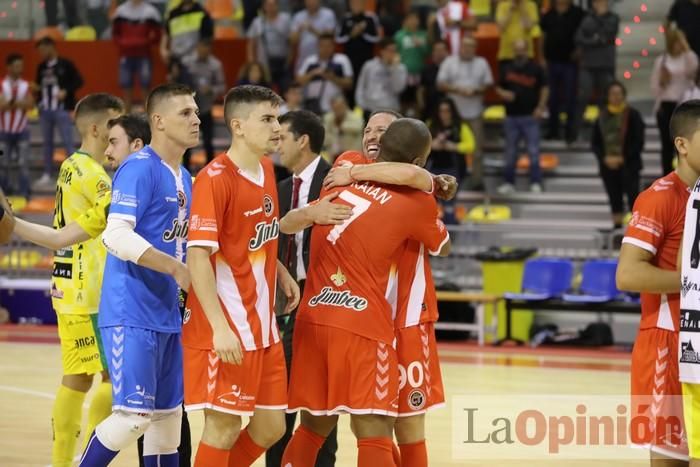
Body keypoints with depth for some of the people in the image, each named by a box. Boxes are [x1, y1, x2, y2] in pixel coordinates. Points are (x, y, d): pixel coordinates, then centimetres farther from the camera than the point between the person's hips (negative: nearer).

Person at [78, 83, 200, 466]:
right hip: (132, 314, -9)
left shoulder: (184, 178, 15)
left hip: (166, 316, 9)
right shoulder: (140, 168, -12)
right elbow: (116, 235, -23)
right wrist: (176, 268, -26)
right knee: (133, 414, -13)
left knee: (167, 417, 10)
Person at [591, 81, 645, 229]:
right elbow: (595, 143, 10)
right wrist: (605, 158, -6)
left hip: (629, 165, -4)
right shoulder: (602, 117, 10)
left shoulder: (633, 115, -1)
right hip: (608, 166, 4)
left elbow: (638, 142, -5)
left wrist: (622, 158, -13)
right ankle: (617, 226, 13)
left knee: (633, 197, -10)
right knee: (614, 200, 7)